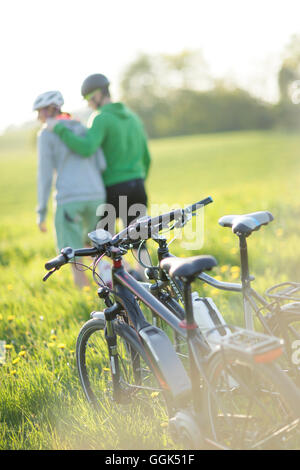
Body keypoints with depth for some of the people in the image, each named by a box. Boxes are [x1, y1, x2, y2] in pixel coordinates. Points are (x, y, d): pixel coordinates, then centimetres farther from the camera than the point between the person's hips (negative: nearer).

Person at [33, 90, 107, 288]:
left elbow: (45, 174, -3)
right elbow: (102, 164, 9)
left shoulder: (46, 133, 1)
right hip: (95, 195, 5)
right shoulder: (84, 129, 17)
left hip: (68, 198, -5)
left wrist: (42, 211, 2)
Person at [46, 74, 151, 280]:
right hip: (138, 186, 6)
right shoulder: (133, 117, 13)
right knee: (138, 243, 8)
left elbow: (86, 148, -29)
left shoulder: (101, 118, -10)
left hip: (114, 188, -6)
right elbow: (146, 157, 16)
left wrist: (59, 128, -19)